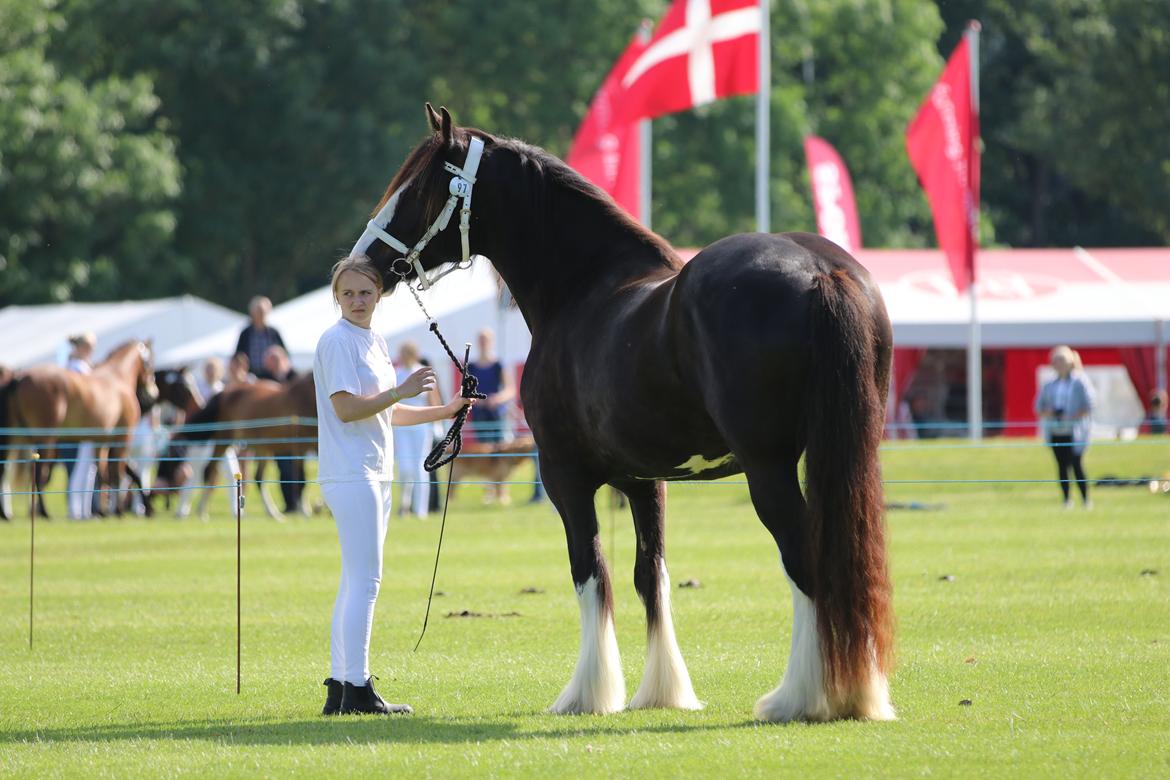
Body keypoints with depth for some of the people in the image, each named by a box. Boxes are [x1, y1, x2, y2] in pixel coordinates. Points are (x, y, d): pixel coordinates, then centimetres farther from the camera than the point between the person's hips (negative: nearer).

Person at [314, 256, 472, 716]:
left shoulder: (376, 343, 17)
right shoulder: (337, 341, -10)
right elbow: (346, 407, -18)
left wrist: (444, 412, 17)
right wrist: (402, 391, -23)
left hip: (374, 474, 10)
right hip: (350, 474, -10)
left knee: (356, 583, 11)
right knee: (364, 580, -12)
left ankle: (339, 690, 15)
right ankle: (357, 688, -13)